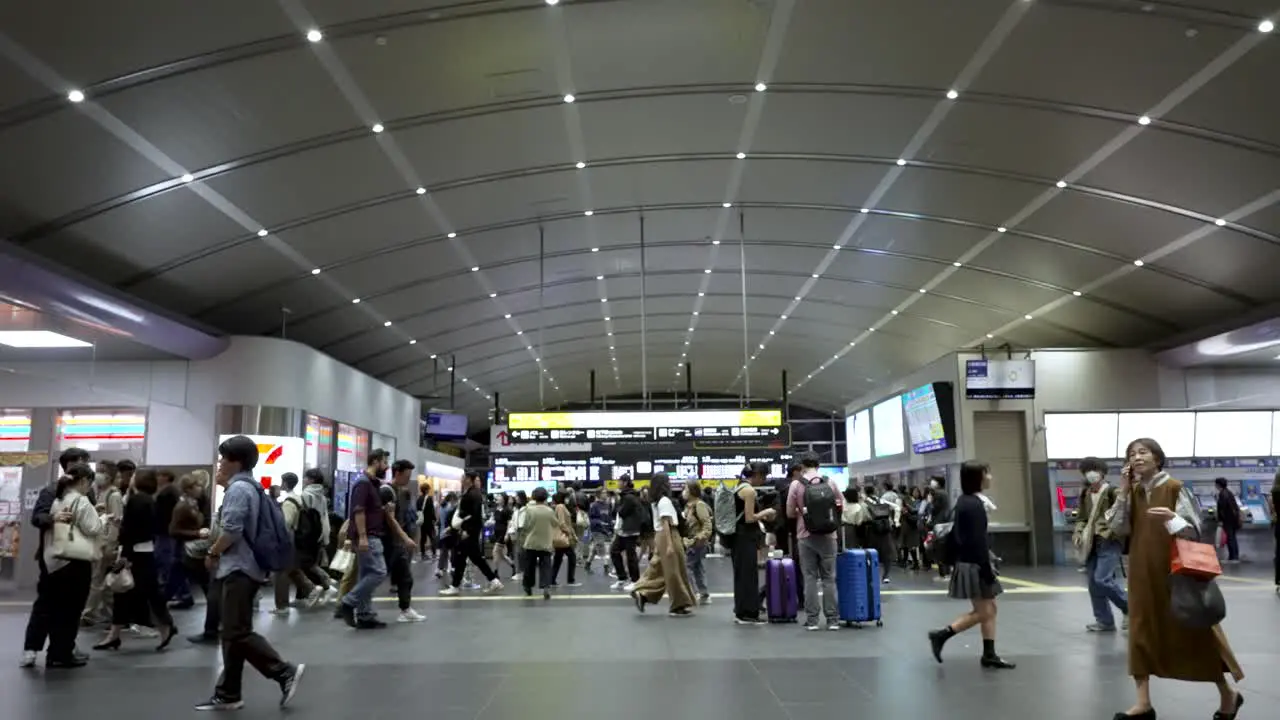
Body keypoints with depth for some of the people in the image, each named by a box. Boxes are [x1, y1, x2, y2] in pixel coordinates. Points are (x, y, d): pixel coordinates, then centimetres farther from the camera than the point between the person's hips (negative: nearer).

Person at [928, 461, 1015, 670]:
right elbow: (978, 541, -22)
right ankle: (941, 635, 1)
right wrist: (987, 570, -19)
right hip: (974, 566, -9)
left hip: (970, 563, 9)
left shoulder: (964, 501, 10)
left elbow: (955, 534, 14)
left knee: (989, 611, 12)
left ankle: (989, 655, 15)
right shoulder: (974, 504, -19)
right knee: (982, 612, -2)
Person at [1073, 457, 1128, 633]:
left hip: (1109, 543, -7)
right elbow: (1081, 517, 19)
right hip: (1091, 544, 7)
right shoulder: (1085, 494, 11)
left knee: (1102, 580, -16)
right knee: (1093, 583, 7)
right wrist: (1078, 532, 3)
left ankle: (1129, 607, 8)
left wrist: (1110, 532, -21)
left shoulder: (1112, 491, -9)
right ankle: (1105, 620, 17)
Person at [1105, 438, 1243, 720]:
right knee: (1141, 632, 4)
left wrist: (1172, 518, -34)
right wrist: (1123, 492, -8)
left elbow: (1194, 532, -13)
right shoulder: (1133, 492, 5)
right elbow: (1118, 530, -3)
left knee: (1194, 632, 6)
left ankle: (1228, 694, 28)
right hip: (1143, 573, 5)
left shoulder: (1175, 489, -11)